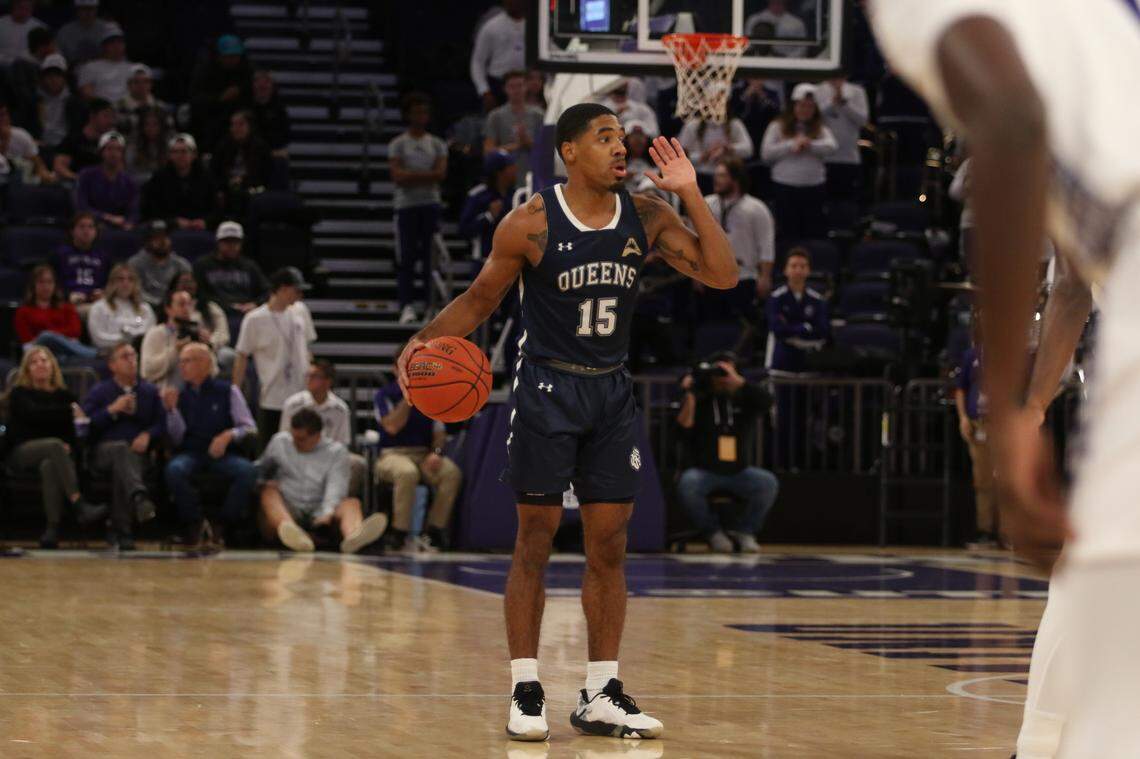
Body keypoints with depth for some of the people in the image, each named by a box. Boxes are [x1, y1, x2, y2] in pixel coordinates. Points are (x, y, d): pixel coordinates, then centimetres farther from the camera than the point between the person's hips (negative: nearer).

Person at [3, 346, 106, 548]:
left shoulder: (64, 395, 18)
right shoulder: (19, 393, 11)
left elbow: (73, 430, 9)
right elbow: (34, 414, -10)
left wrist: (69, 446, -13)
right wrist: (69, 411, -10)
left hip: (54, 455, 2)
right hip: (21, 453, -2)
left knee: (50, 465, -37)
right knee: (54, 445, -36)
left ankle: (53, 527, -48)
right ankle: (80, 505, -50)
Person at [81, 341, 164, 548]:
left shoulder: (150, 392, 23)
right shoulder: (98, 392, 17)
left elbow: (162, 423, 12)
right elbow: (86, 424, 3)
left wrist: (148, 435, -9)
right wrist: (112, 410, -6)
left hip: (138, 453, 2)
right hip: (104, 451, -2)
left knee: (122, 468, -36)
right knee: (122, 449, -40)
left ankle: (121, 530, -41)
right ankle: (139, 495, -70)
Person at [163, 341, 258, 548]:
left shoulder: (227, 391, 7)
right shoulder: (180, 395, 11)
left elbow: (250, 428, 4)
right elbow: (176, 440, 7)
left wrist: (228, 435, -15)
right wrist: (171, 410, -7)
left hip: (221, 454, -1)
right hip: (190, 453, 1)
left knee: (248, 471, -32)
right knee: (174, 470, -35)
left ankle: (223, 526, -17)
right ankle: (193, 526, -19)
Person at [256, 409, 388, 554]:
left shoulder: (336, 452, 9)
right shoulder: (279, 442, 16)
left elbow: (336, 488, -6)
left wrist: (328, 513, -26)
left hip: (317, 514, 0)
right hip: (284, 512, 0)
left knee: (352, 502, -25)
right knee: (269, 489, -28)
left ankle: (353, 536, -66)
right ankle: (290, 529, -64)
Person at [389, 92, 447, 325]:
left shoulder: (437, 145, 12)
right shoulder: (398, 145, 5)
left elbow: (441, 173, -3)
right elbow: (398, 176, -7)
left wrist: (411, 175, -9)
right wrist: (426, 175, -8)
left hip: (431, 205, 2)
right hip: (407, 206, -2)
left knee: (431, 256, -1)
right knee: (406, 258, -7)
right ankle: (407, 306, -10)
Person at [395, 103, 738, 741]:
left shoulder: (647, 218, 1)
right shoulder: (532, 224, -10)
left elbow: (723, 275, -4)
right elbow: (480, 300, 0)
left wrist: (690, 194, -11)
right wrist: (426, 339, -16)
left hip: (613, 395, 4)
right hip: (547, 391, -4)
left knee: (609, 547, 5)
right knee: (535, 544, -2)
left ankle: (601, 695, 12)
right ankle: (526, 692, 4)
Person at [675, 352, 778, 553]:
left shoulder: (744, 400, 8)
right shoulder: (698, 401, 4)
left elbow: (766, 401, -13)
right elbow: (684, 425, -10)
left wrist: (737, 380, -17)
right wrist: (690, 395, -17)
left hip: (739, 473, 1)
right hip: (705, 473, -1)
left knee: (768, 482, -27)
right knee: (687, 484, -35)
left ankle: (741, 530, -4)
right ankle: (712, 531, -9)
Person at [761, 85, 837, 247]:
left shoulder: (821, 129, 11)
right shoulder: (778, 127, 7)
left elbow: (831, 147, -8)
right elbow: (766, 153, -3)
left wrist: (809, 144, -18)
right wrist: (791, 145, -11)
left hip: (814, 187, 2)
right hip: (785, 187, -2)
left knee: (814, 232, 4)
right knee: (787, 233, 0)